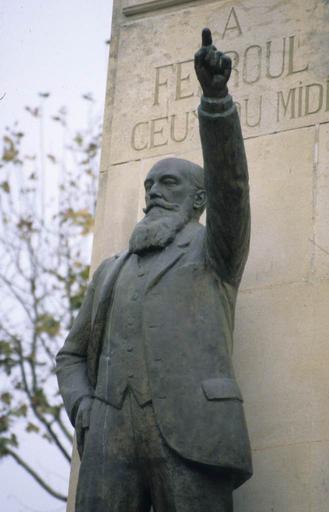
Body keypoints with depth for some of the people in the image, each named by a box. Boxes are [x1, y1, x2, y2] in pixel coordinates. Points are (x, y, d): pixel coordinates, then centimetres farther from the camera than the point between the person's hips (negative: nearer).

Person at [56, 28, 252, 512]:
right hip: (114, 438, 4)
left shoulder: (218, 249, 19)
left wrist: (215, 92, -16)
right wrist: (83, 411, 7)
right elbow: (74, 356, 32)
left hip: (191, 433, -4)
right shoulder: (114, 271, 32)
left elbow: (228, 180, 0)